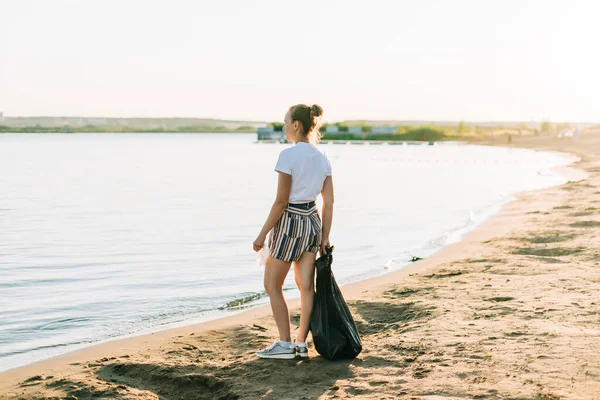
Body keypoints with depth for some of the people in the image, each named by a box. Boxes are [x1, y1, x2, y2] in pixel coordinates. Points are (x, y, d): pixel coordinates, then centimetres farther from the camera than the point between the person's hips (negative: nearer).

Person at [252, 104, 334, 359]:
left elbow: (281, 201, -17)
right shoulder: (322, 159, 6)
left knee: (272, 285, 7)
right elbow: (329, 202, 5)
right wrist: (325, 237, 10)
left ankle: (285, 344, 8)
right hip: (313, 222, 7)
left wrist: (263, 234, -11)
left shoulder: (288, 155, -16)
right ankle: (301, 343, 15)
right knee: (306, 286, 10)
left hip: (290, 221, -7)